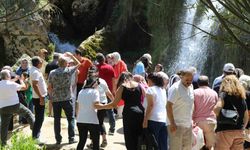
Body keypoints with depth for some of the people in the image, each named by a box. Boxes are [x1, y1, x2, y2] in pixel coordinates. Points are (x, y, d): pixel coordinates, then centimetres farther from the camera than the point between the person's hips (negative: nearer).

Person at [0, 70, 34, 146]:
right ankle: (34, 127, 18)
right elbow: (23, 86, 2)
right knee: (28, 113, 19)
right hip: (15, 105, -3)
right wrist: (21, 80, 22)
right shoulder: (12, 84, -12)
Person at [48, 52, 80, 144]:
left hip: (55, 99, 2)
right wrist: (71, 55, 18)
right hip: (67, 99, -2)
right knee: (71, 118, 9)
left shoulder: (52, 73, 1)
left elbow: (49, 87, 2)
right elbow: (78, 64, 12)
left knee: (57, 119, 8)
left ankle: (58, 139, 10)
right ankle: (71, 138, 7)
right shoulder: (69, 71, -4)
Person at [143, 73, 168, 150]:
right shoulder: (163, 89, 16)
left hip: (154, 120, -6)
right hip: (164, 120, 6)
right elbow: (165, 105, 15)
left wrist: (145, 119, -13)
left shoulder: (150, 89, -3)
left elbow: (150, 105, -12)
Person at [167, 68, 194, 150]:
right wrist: (172, 123, -22)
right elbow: (169, 106, -19)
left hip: (188, 125, 8)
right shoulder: (175, 88, -15)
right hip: (177, 125, -8)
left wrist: (191, 120, 15)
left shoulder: (190, 87, 9)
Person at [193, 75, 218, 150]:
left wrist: (192, 121, 2)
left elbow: (192, 109, -3)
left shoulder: (195, 92, 0)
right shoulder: (214, 93, 9)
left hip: (198, 121, -2)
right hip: (211, 121, 2)